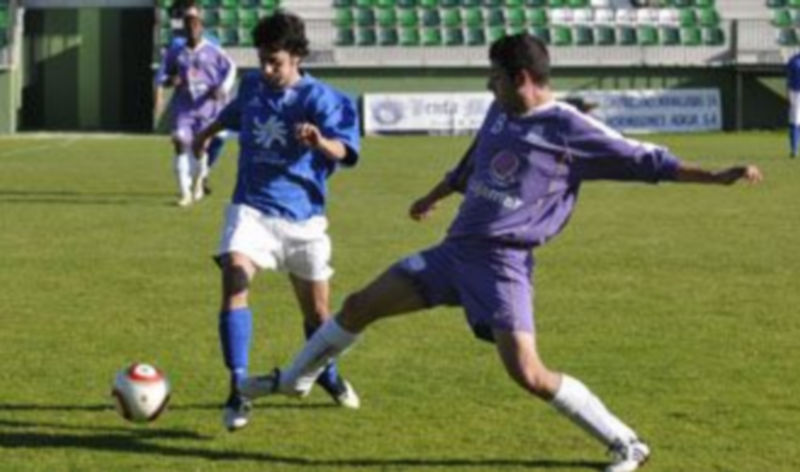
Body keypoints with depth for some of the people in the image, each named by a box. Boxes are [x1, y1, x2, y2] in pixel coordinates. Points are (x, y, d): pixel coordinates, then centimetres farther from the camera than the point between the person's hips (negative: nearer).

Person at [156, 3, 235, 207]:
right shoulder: (175, 53, 3)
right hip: (184, 107, 1)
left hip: (207, 106, -1)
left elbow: (230, 68, 6)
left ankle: (198, 182, 35)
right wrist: (170, 81, -10)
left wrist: (222, 89, -9)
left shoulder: (212, 51, -4)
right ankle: (185, 192, -13)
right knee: (180, 141, -15)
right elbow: (165, 76, 13)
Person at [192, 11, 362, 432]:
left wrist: (321, 142, -51)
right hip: (252, 208, 2)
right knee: (234, 283, -24)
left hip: (302, 215, -2)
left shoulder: (319, 98, -12)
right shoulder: (252, 86, 3)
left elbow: (344, 151, -28)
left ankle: (327, 375, 41)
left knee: (316, 310, 10)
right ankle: (238, 389, -25)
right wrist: (209, 132, 45)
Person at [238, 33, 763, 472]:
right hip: (455, 249, 7)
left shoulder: (571, 129, -13)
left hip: (501, 263, -7)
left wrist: (717, 176, -21)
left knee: (528, 372, -19)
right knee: (360, 305, 10)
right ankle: (294, 378, 32)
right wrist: (433, 198, 44)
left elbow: (647, 160, -12)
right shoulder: (500, 113, 9)